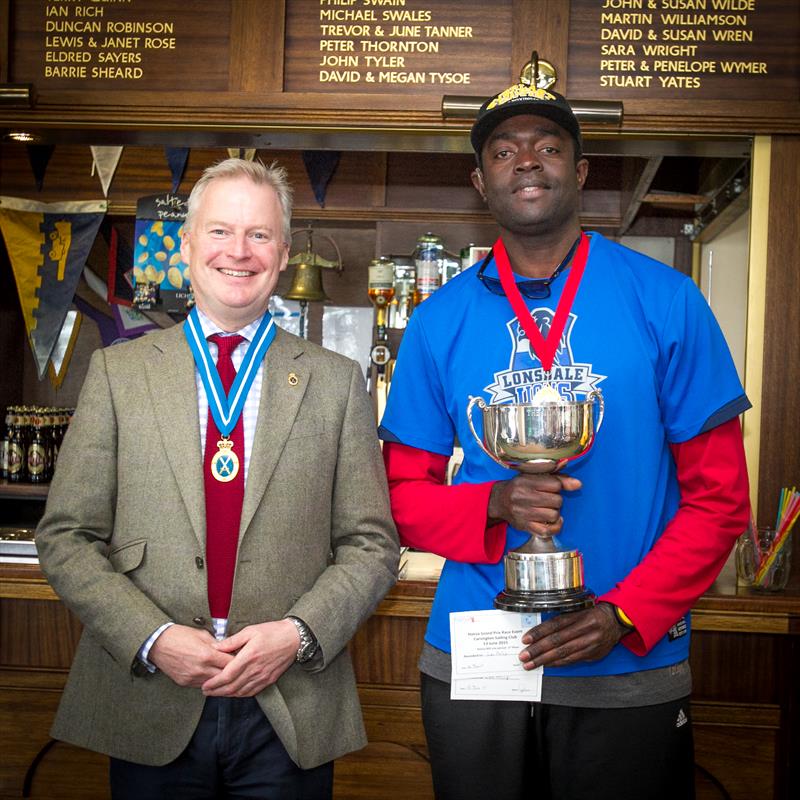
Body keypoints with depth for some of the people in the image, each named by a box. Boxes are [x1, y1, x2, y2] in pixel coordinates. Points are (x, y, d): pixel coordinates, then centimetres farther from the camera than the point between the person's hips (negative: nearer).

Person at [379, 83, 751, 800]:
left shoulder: (665, 302, -3)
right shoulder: (439, 321, 2)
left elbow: (719, 495, -3)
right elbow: (405, 493, 4)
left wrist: (623, 615, -15)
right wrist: (495, 506, -16)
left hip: (630, 669, -1)